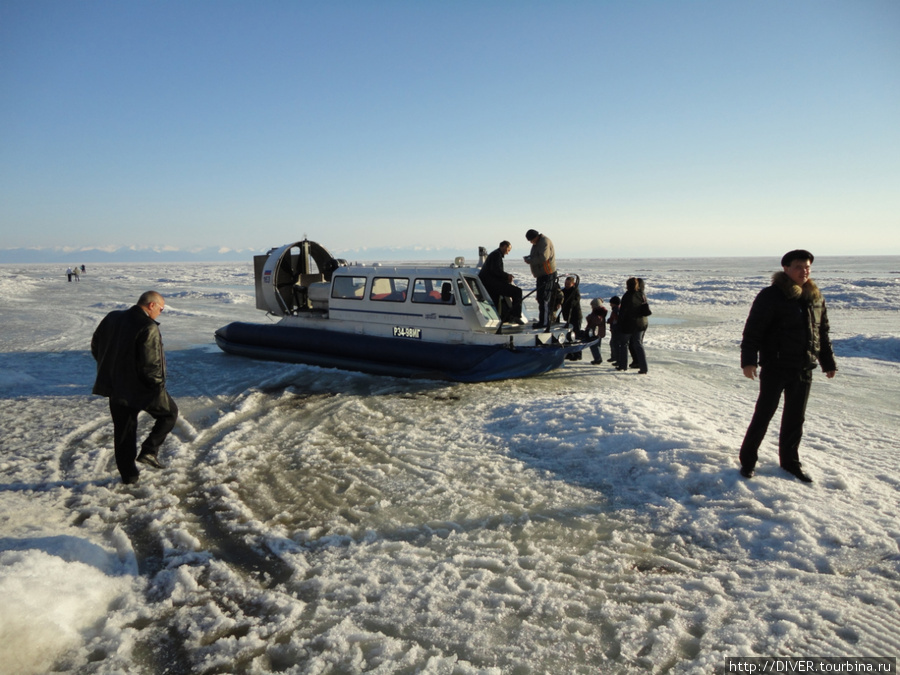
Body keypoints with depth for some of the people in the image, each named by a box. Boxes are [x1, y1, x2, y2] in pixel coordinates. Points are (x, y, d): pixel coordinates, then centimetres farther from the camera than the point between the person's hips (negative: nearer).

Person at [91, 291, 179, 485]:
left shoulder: (112, 318, 4)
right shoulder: (148, 328, -21)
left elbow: (95, 345, 15)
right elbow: (150, 365, -24)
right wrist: (158, 385, -9)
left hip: (114, 387, 7)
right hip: (141, 389, -7)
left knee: (123, 431, 16)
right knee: (169, 412, 17)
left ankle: (128, 474, 22)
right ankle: (149, 450, 6)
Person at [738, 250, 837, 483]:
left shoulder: (816, 298, 10)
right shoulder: (771, 296, -11)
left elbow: (823, 333, 19)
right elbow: (752, 330, -15)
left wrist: (828, 362, 21)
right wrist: (749, 360, -22)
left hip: (804, 369, 6)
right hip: (775, 367, -6)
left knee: (795, 417, 13)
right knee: (764, 414, 0)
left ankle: (790, 461, 27)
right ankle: (747, 460, 12)